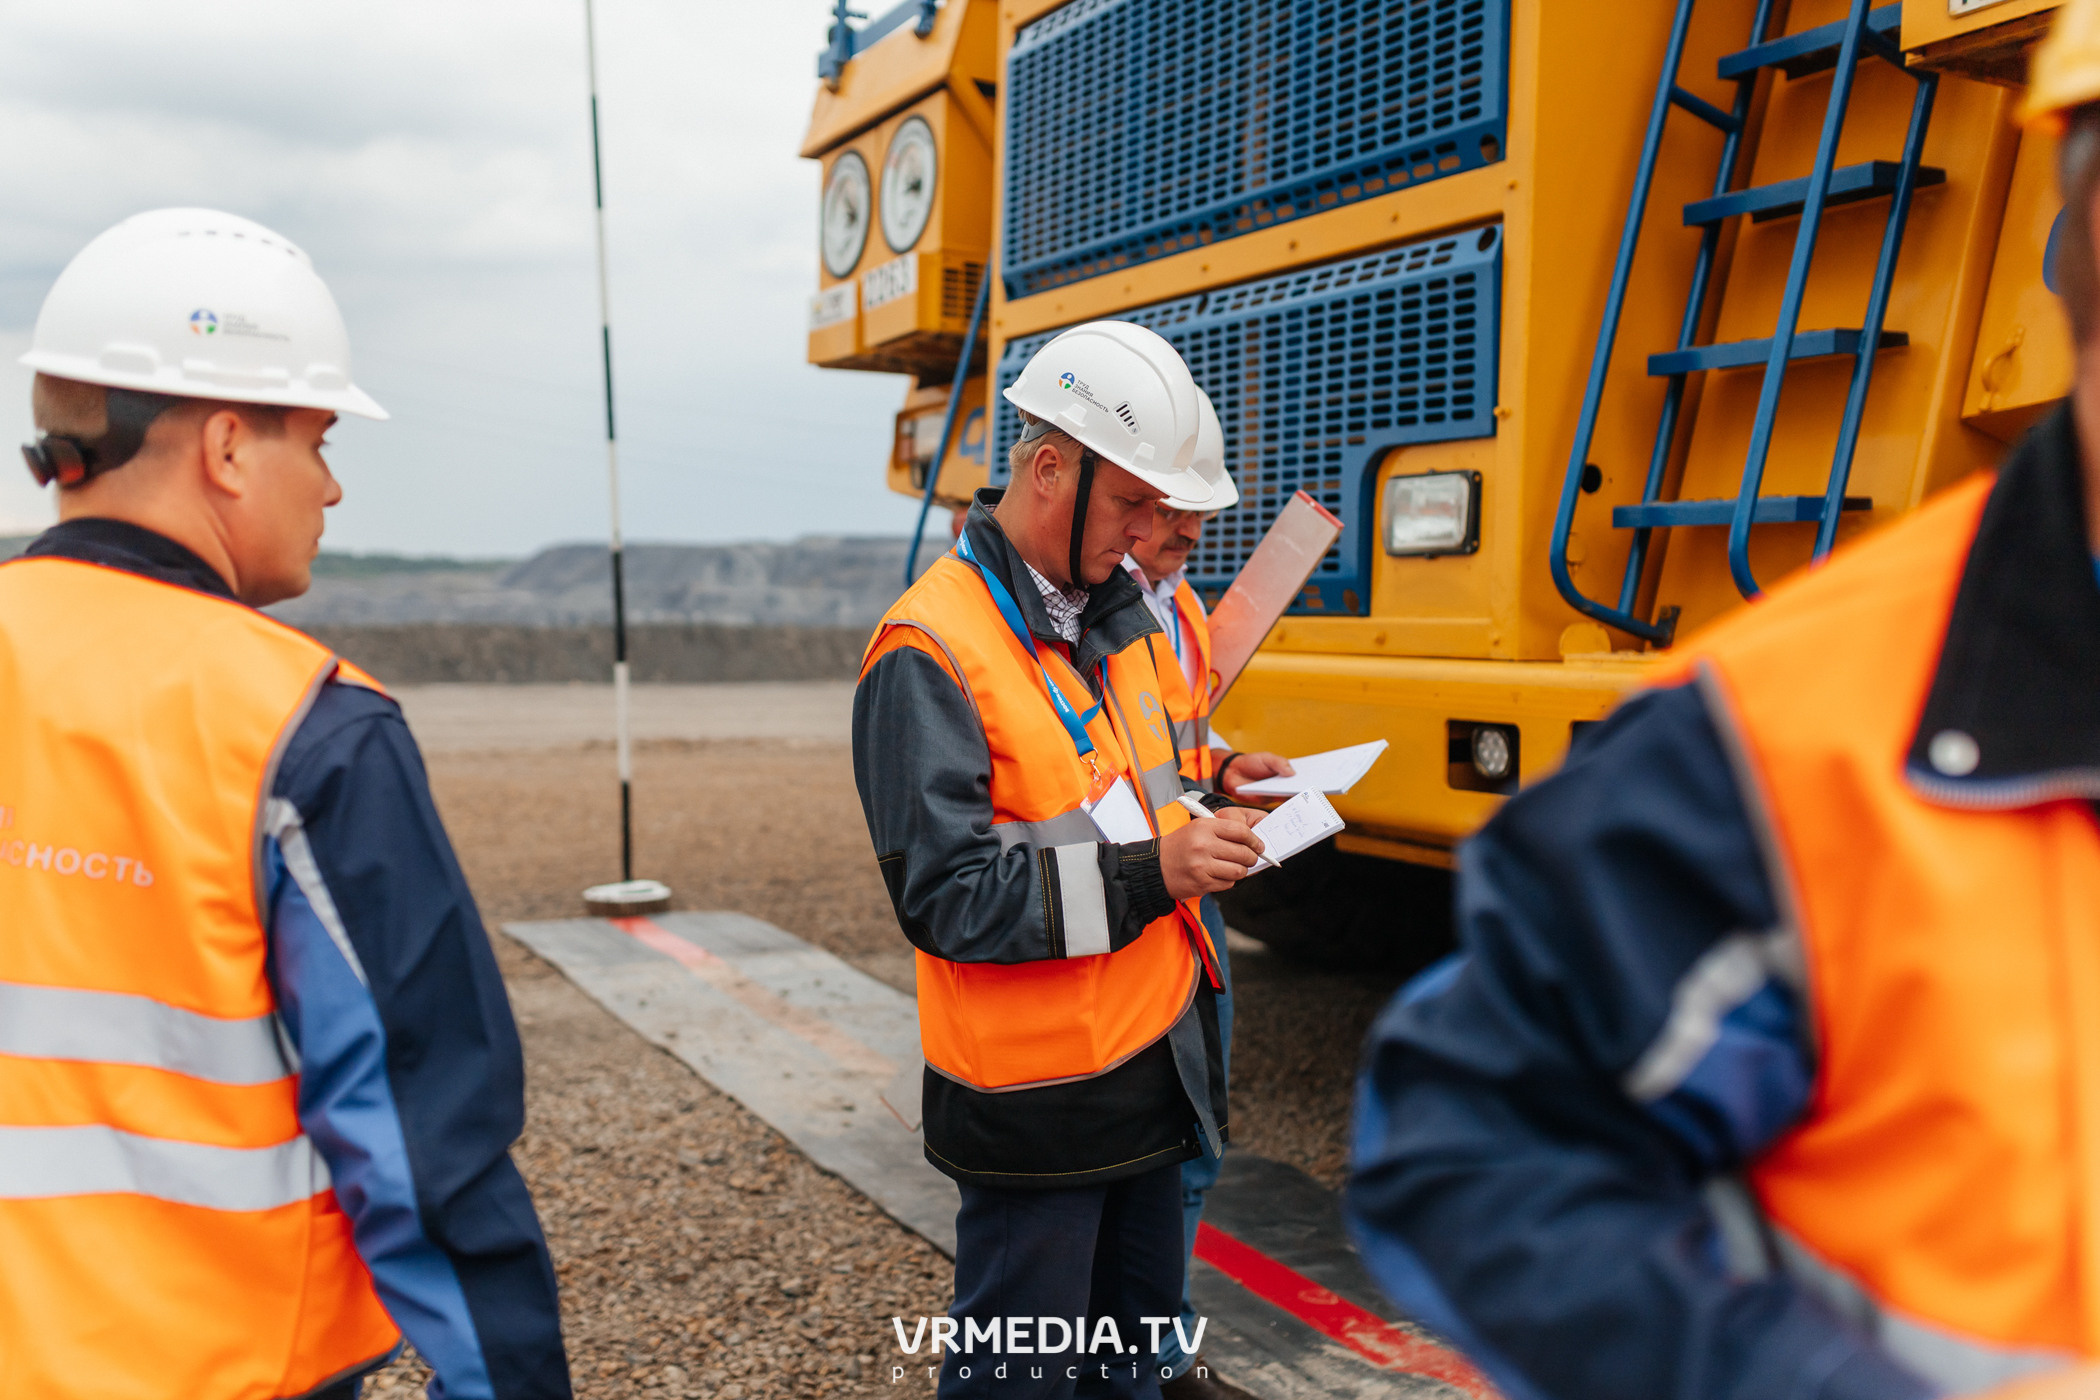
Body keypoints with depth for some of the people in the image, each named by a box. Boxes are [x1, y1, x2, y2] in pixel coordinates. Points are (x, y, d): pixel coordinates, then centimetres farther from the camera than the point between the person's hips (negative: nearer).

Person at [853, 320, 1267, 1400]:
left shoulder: (1113, 610, 9)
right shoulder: (927, 650, -19)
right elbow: (943, 898, -23)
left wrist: (1201, 810, 1)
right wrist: (1149, 874, -28)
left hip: (1153, 1058, 8)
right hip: (1035, 1096, -8)